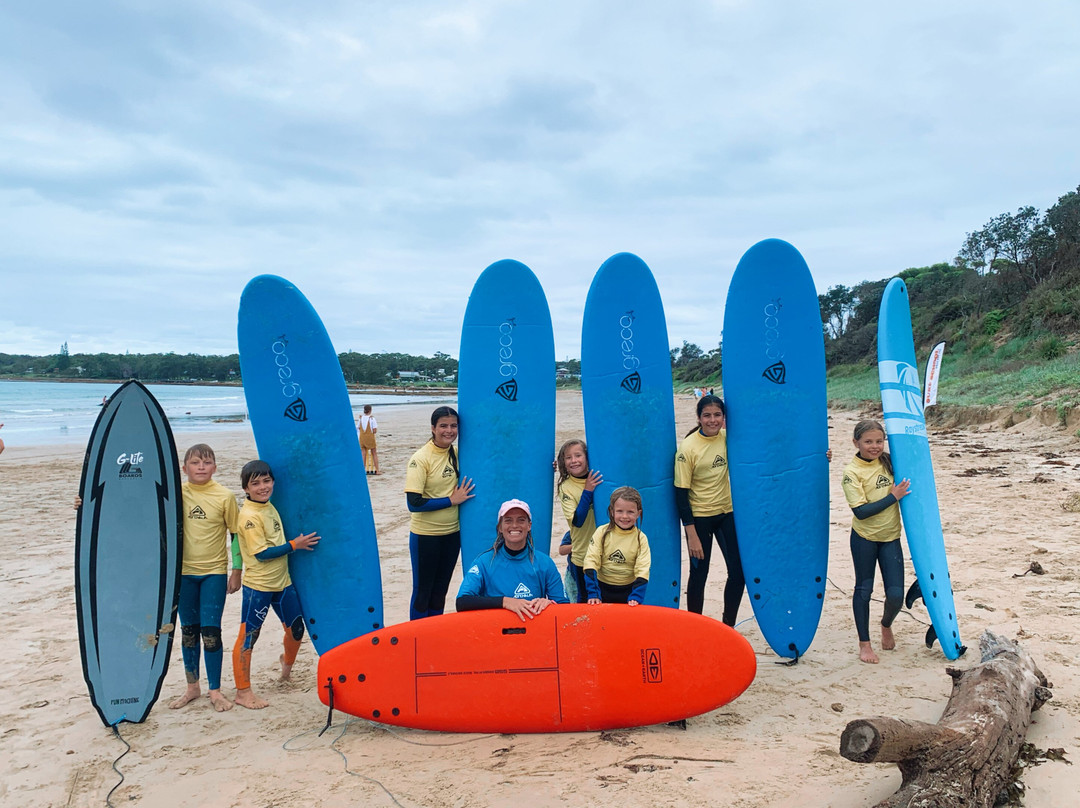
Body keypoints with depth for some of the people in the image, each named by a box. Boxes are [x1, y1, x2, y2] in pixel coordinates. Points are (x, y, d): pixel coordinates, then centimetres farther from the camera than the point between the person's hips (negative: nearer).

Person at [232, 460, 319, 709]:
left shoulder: (270, 507, 7)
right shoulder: (249, 516, -18)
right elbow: (262, 553, -20)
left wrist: (298, 543, 9)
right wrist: (294, 545, -18)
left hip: (282, 582, 8)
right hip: (258, 586, -8)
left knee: (296, 629, 16)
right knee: (248, 637, 2)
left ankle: (287, 662, 46)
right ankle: (243, 692, 14)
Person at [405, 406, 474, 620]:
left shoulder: (456, 454, 1)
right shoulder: (421, 458, -16)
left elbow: (463, 490, 17)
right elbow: (414, 503, -22)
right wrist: (452, 500, -18)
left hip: (452, 533, 6)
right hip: (425, 536, -6)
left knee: (440, 591, 18)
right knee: (422, 592, 8)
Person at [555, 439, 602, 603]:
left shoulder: (599, 478, 0)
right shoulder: (566, 487, -7)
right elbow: (577, 521, -17)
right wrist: (588, 491, -20)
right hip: (582, 556, -2)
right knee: (586, 600, 7)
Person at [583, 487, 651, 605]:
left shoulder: (640, 538, -6)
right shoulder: (602, 532, -7)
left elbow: (642, 569, -8)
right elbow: (591, 561, -11)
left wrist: (636, 597, -19)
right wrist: (593, 594, -19)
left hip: (628, 590, 0)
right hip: (602, 588, 0)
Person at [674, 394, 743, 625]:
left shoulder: (726, 438, -3)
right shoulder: (688, 448, -17)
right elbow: (681, 493, -15)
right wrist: (692, 536, -16)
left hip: (726, 513, 5)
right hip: (699, 517, -5)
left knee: (738, 572, 6)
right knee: (699, 575, 4)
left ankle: (728, 627, 23)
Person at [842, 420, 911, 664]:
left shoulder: (888, 462, 1)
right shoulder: (852, 472, -14)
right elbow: (861, 511, -19)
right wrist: (893, 497, -19)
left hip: (890, 537, 4)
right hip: (864, 538, -4)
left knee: (896, 595, 1)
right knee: (864, 589, 9)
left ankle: (886, 625, 34)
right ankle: (864, 643, 24)